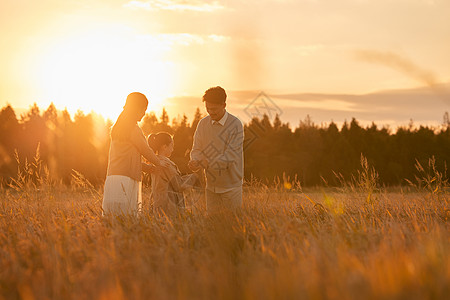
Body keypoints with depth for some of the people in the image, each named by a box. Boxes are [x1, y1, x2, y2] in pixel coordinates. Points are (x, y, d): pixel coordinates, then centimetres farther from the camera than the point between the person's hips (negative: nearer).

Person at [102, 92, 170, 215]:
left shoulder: (117, 127, 20)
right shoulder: (132, 128, -8)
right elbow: (144, 149, 0)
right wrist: (158, 162, 17)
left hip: (112, 176, 9)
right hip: (125, 177, -9)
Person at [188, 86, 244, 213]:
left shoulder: (235, 125, -13)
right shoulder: (203, 124, 4)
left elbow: (230, 156, -19)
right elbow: (197, 149, 4)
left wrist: (205, 163, -27)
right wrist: (195, 161, -20)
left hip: (231, 187, -4)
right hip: (211, 185, 4)